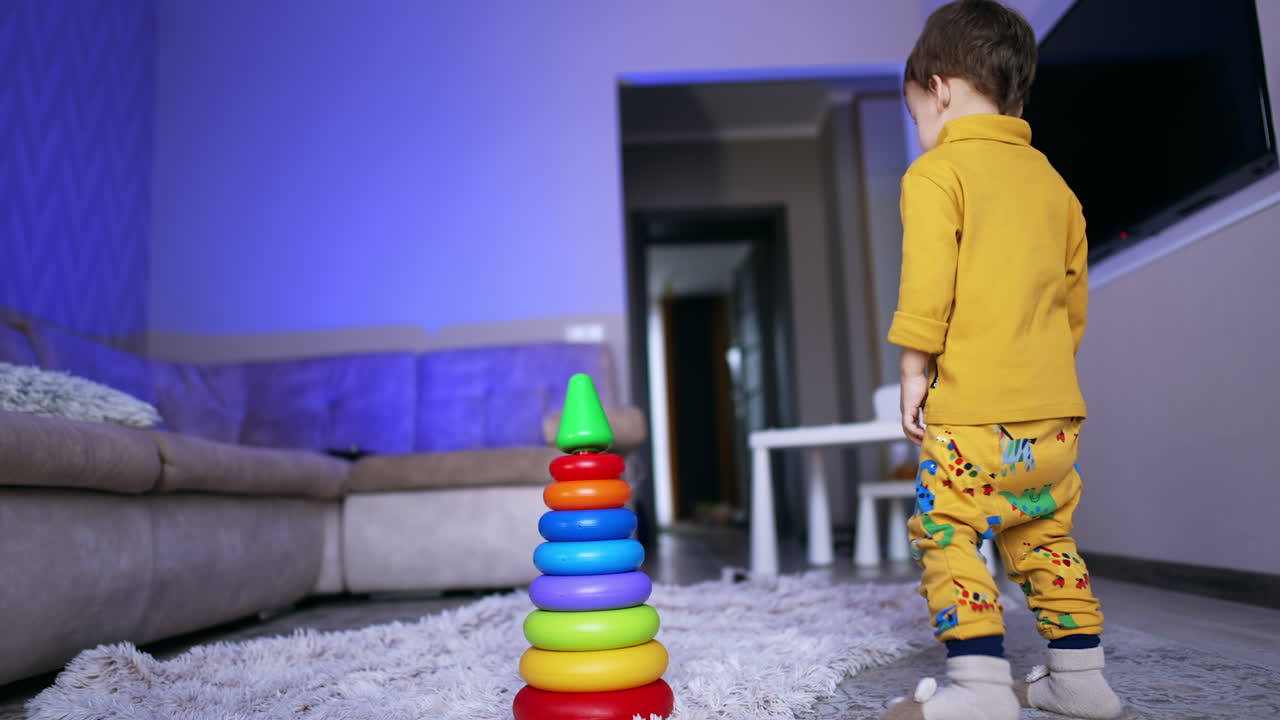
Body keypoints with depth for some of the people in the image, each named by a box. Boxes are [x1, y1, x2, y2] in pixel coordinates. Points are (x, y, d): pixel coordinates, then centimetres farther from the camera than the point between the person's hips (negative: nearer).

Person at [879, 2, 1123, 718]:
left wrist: (915, 371, -7)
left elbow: (926, 287, -15)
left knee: (945, 532, -3)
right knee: (1045, 537, 17)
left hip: (973, 406, -8)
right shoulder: (1053, 181, 18)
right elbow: (1075, 297, 20)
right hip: (1056, 405, 8)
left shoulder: (936, 172, -4)